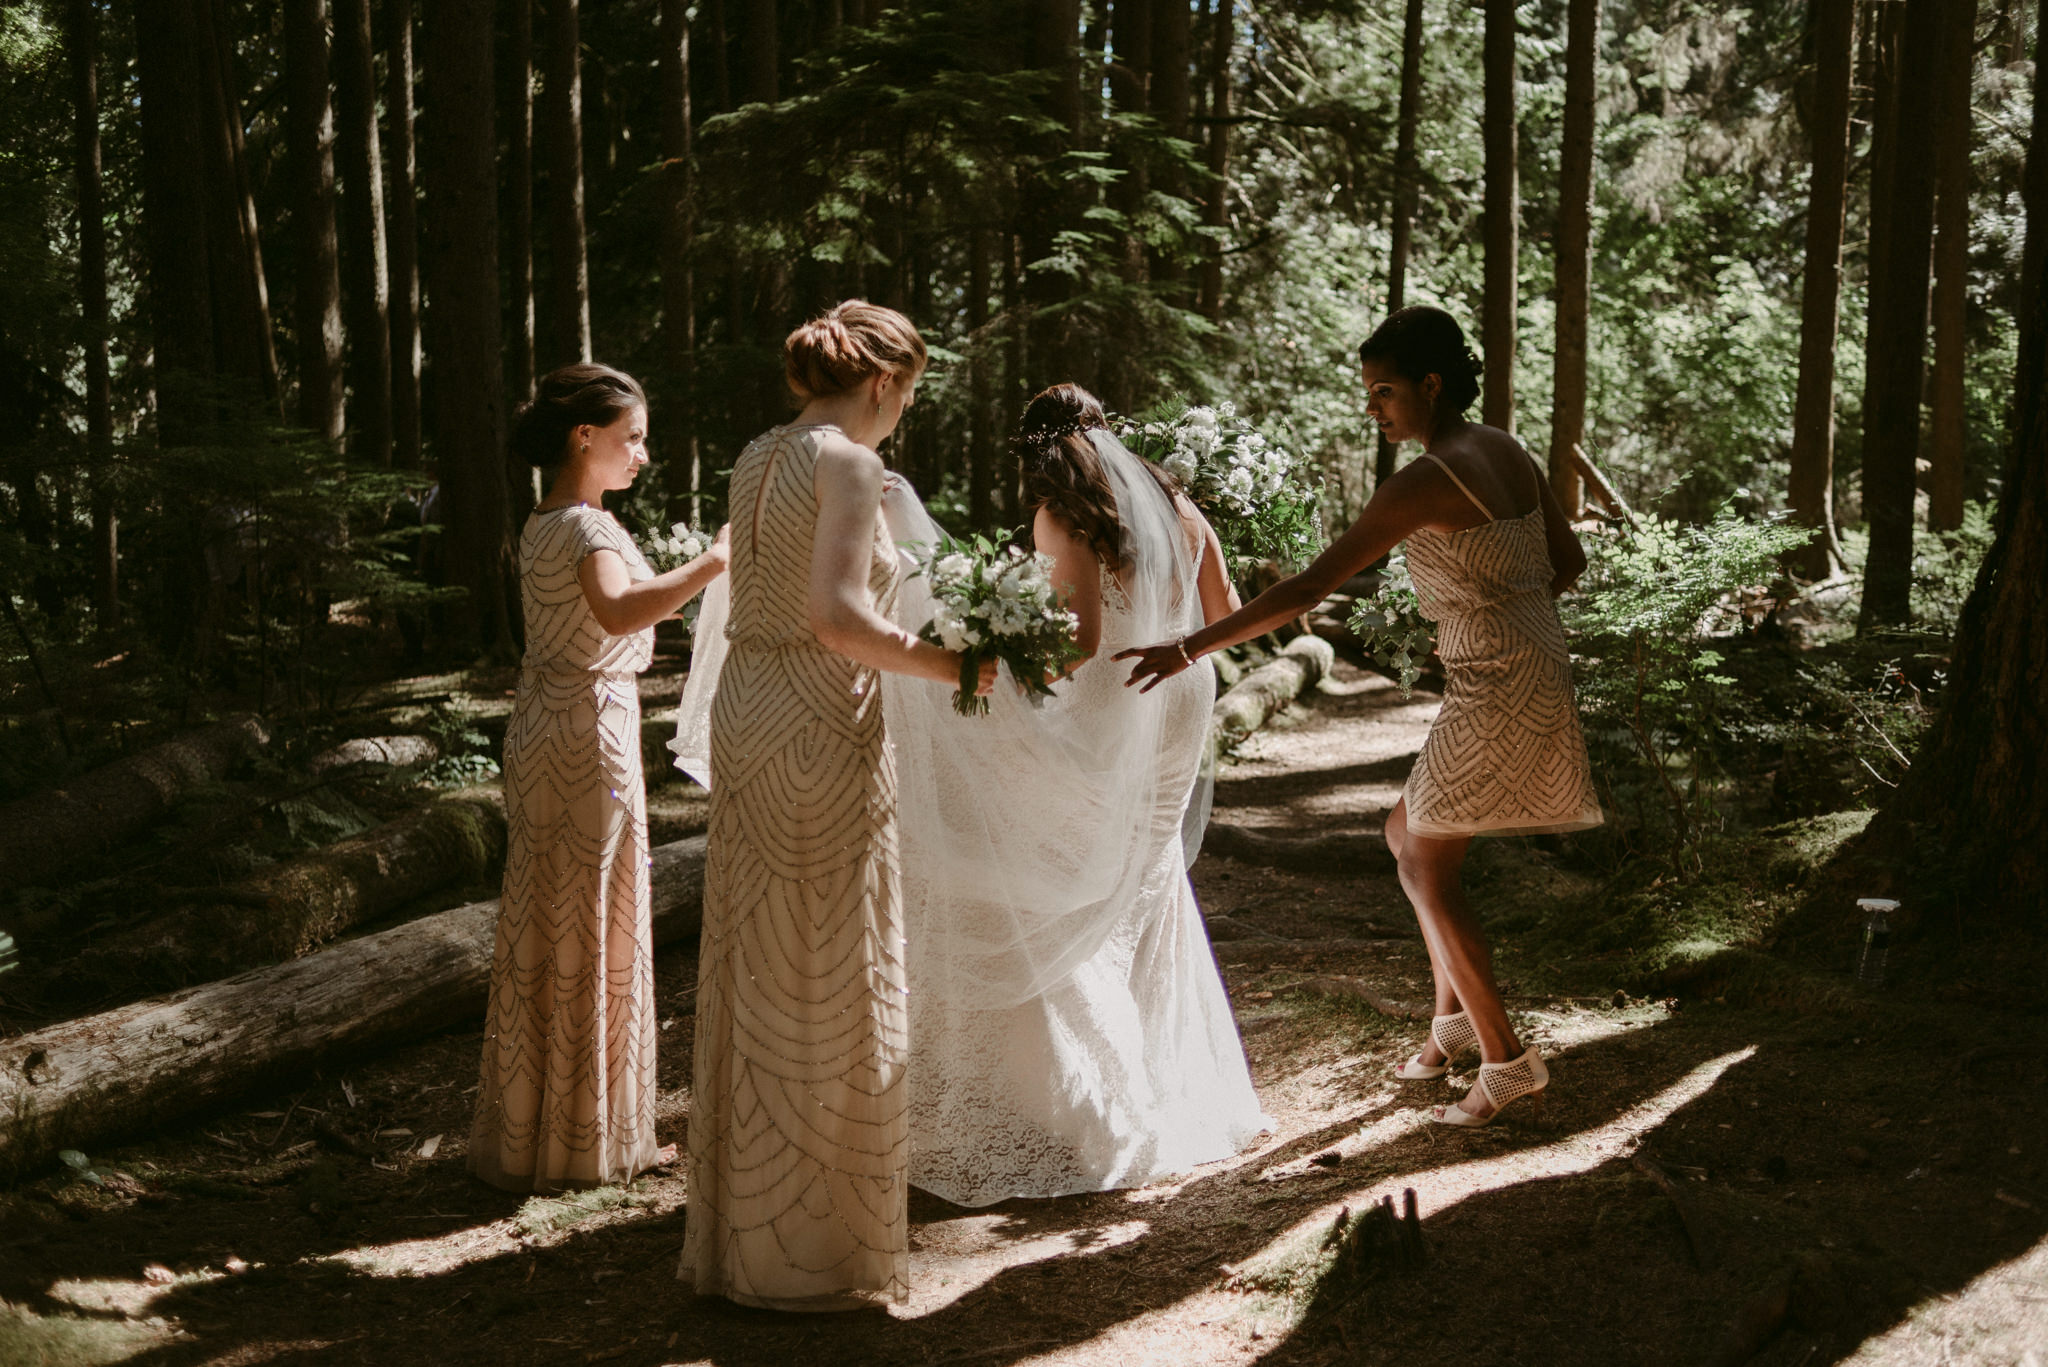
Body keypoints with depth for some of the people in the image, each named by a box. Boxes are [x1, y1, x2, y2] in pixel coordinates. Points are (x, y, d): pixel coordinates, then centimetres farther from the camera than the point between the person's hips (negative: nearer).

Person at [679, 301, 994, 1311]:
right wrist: (943, 664, -13)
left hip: (745, 718, 9)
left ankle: (744, 1226, 27)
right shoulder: (848, 464, -13)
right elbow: (837, 616, -24)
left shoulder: (757, 458, 12)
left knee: (756, 972, 16)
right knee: (827, 984, 1)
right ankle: (818, 1248, 11)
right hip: (820, 732, -8)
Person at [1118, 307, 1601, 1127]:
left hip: (1496, 694, -9)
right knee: (1409, 836, 20)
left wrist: (1192, 648, -23)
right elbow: (1569, 561, 17)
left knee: (1428, 871, 3)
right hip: (1536, 679, 9)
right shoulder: (1507, 451, 7)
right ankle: (1454, 1014, 26)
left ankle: (1505, 1060, 8)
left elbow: (1309, 589, -23)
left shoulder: (1424, 482, -19)